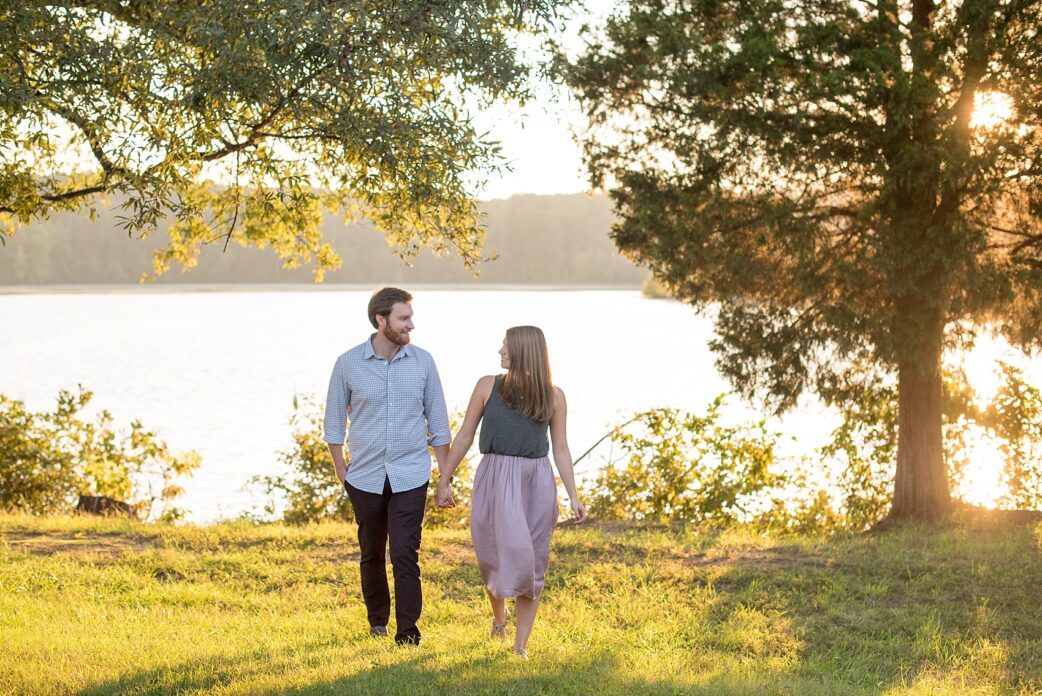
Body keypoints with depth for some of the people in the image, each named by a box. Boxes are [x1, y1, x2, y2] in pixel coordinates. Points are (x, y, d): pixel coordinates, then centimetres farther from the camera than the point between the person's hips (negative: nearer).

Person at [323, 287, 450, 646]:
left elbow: (438, 424, 6)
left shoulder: (422, 362, 0)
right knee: (372, 554, 15)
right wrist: (341, 473, 4)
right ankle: (377, 620, 33)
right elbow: (334, 424, 7)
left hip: (410, 476, -1)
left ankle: (407, 632, -5)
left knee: (405, 555, -10)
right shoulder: (348, 364, -3)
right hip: (365, 477, 1)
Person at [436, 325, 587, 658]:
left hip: (537, 483, 1)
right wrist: (444, 480, 6)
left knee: (532, 564, 2)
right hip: (495, 479, 0)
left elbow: (561, 448, 7)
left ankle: (520, 645, 10)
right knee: (498, 555, 1)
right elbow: (465, 436, 6)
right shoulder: (488, 386, 2)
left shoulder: (553, 396, 3)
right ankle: (498, 614, 34)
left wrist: (573, 496, 1)